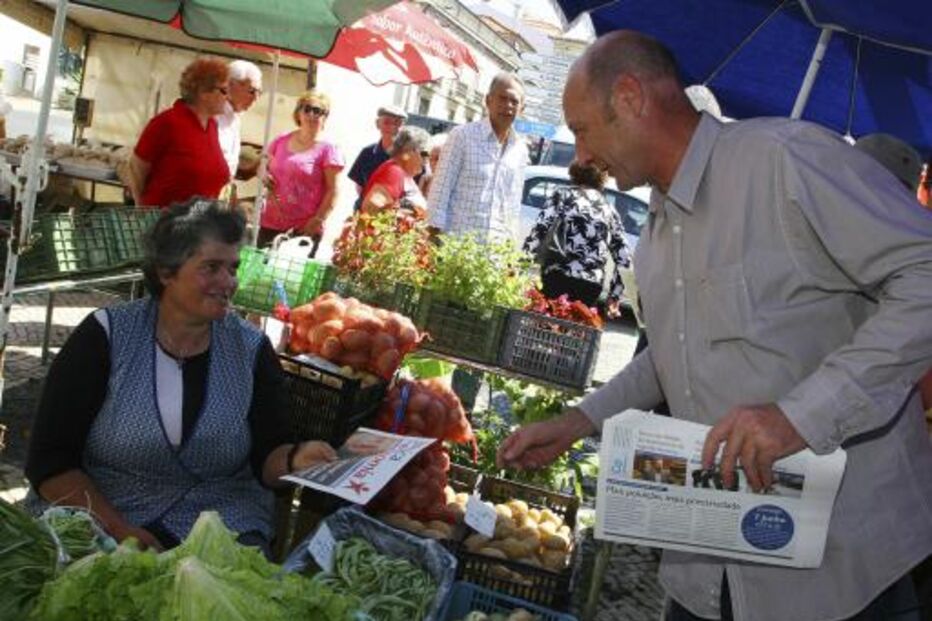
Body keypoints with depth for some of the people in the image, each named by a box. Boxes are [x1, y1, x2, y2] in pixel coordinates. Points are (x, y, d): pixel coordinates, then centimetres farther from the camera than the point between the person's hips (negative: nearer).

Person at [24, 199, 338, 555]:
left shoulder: (251, 350, 6)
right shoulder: (106, 336, -2)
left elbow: (265, 459, 5)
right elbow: (49, 462, -3)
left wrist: (294, 459, -18)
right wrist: (118, 530, -16)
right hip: (98, 522, -1)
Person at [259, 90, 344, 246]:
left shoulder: (328, 149, -4)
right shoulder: (280, 142, 10)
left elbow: (332, 191, -7)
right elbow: (266, 170, 24)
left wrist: (317, 220, -14)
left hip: (305, 230, -5)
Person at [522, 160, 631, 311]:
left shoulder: (563, 195, 8)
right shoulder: (610, 210, 19)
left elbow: (538, 232, -5)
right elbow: (623, 259, 16)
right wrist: (615, 295, 22)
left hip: (559, 279, -4)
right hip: (591, 287, 4)